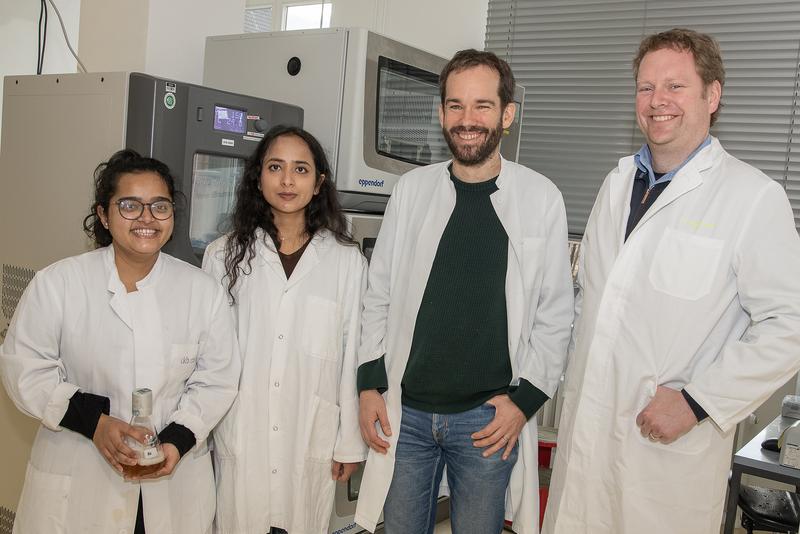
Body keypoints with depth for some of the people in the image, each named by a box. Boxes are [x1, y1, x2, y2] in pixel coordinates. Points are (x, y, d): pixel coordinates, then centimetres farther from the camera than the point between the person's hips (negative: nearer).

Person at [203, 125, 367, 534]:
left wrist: (350, 442, 3)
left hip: (311, 440, 0)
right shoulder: (224, 255, 0)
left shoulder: (347, 260, -3)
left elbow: (354, 354, 1)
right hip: (240, 439, 1)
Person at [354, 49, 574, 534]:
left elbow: (555, 315, -2)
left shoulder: (541, 198, -5)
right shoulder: (412, 190, 1)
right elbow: (380, 296, 6)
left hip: (490, 418, -2)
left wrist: (525, 399, -7)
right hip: (405, 411, 2)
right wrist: (369, 383, 2)